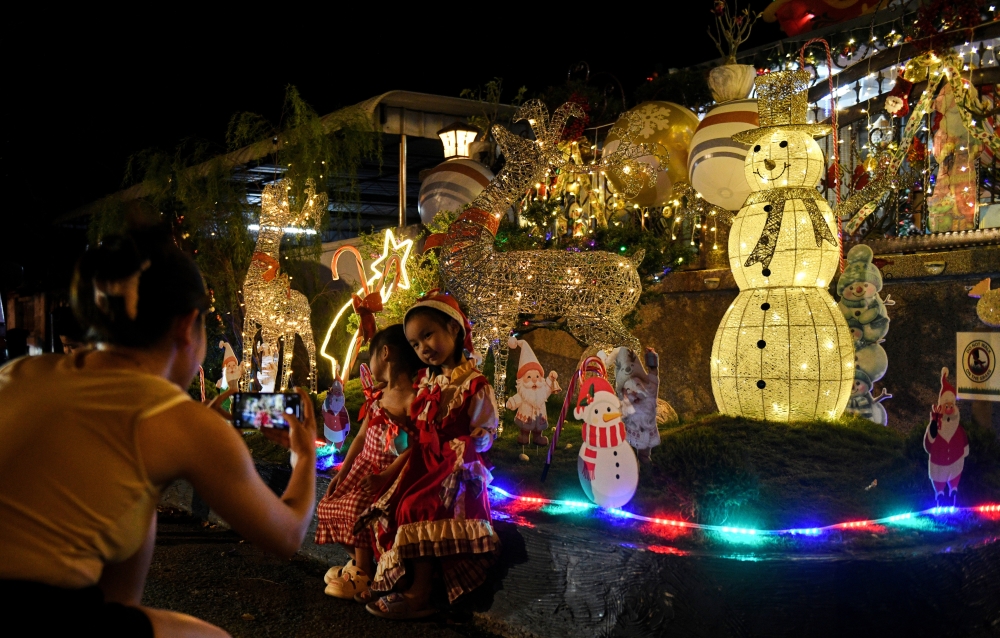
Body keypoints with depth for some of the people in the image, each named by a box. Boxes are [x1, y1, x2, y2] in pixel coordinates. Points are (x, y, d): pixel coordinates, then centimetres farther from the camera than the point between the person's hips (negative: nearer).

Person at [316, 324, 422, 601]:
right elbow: (362, 436, 13)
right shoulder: (377, 394, 10)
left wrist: (386, 475, -29)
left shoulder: (413, 398, -18)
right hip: (363, 466, 9)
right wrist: (341, 474, 9)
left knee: (358, 508, -28)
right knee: (329, 505, 5)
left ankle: (362, 575, -11)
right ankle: (357, 560, 20)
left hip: (391, 472, -9)